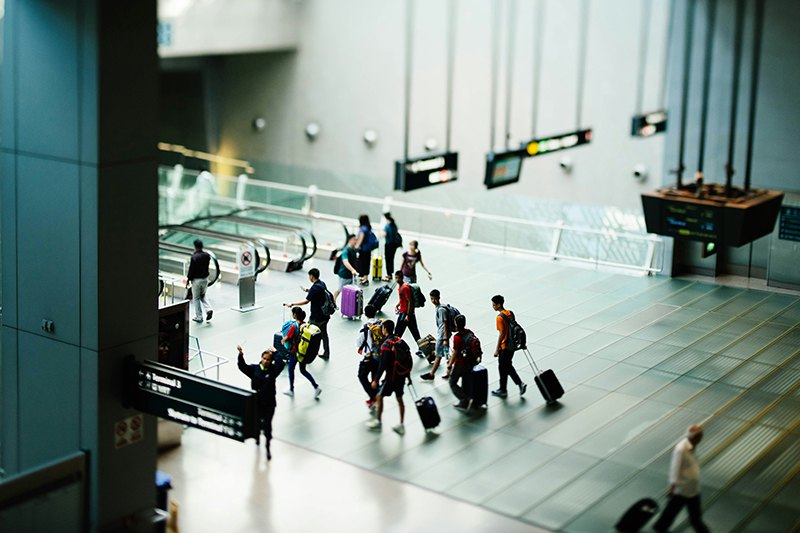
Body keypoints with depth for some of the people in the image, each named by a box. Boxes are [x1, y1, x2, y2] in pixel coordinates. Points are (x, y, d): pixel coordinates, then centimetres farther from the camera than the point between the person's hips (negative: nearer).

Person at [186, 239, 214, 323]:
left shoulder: (194, 257, -21)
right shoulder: (207, 255, -4)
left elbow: (191, 270, -16)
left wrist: (188, 279, -2)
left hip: (196, 279, -5)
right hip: (205, 278, 5)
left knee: (196, 298, 9)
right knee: (203, 296, 23)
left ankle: (199, 317, 13)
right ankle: (209, 309, 1)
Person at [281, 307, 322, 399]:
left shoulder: (294, 326, -20)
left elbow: (286, 339, -18)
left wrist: (283, 340, 6)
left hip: (295, 352, -6)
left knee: (291, 370, 15)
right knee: (303, 370, 19)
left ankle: (291, 390, 27)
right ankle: (316, 387, 9)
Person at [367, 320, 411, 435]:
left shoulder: (386, 345, -18)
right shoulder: (400, 340, 5)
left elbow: (383, 365, -21)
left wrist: (376, 380, -14)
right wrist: (408, 376, 19)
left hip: (392, 376, -7)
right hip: (402, 375, 7)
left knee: (379, 396, 9)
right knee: (399, 399, 15)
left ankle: (377, 422, 18)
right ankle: (401, 426, 17)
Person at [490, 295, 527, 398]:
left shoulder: (499, 318, -21)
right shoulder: (510, 313, 4)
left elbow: (501, 334, -21)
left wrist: (497, 349, -15)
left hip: (504, 347, -8)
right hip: (512, 345, 8)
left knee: (503, 368, 7)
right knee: (508, 366, 20)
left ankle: (503, 390, 18)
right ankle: (520, 384, 12)